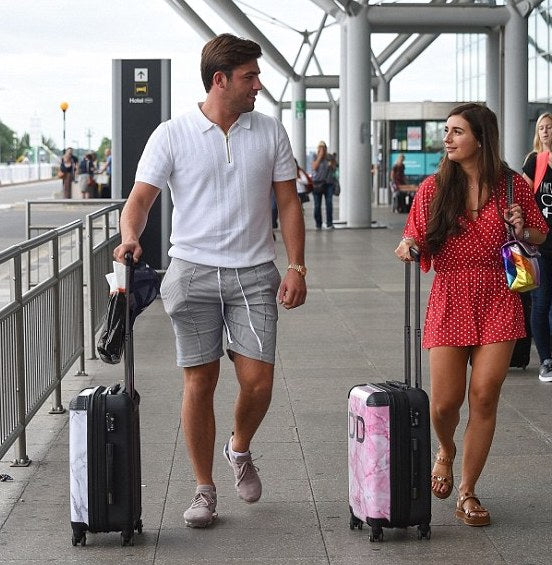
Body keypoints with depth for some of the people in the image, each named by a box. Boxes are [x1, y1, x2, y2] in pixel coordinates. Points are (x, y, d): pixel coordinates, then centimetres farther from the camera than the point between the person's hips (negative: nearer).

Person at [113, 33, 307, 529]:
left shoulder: (271, 133, 7)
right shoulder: (172, 135, -1)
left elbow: (288, 204, 9)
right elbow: (141, 197, -5)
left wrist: (297, 267, 0)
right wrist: (130, 237, -26)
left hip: (254, 273, 1)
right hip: (193, 270, -1)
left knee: (258, 381, -6)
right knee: (200, 382, 1)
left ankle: (240, 450, 26)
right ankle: (204, 488, 16)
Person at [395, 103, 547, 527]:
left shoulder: (512, 185, 1)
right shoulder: (434, 188, 3)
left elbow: (541, 235, 13)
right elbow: (418, 241, 8)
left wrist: (522, 231, -9)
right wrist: (408, 247, -15)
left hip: (498, 301, 0)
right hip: (450, 298, 1)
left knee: (484, 396, -4)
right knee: (446, 402, -1)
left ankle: (467, 491, 12)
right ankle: (446, 453, 35)